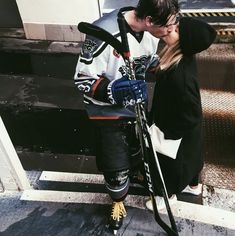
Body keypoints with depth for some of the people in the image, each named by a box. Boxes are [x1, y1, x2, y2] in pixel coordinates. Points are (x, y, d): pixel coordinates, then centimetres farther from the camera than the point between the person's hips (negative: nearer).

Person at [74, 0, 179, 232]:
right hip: (108, 112, -5)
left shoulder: (150, 28, -11)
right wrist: (114, 91, -37)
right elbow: (83, 80, -23)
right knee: (116, 168, 3)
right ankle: (118, 200, 37)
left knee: (137, 151, 24)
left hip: (137, 105, 6)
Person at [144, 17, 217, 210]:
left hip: (180, 131, -8)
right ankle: (193, 185, 58)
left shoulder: (181, 75, -38)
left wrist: (169, 133, -18)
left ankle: (169, 195, 48)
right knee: (188, 157, 30)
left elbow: (190, 115, -29)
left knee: (171, 163, 19)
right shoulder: (183, 56, -12)